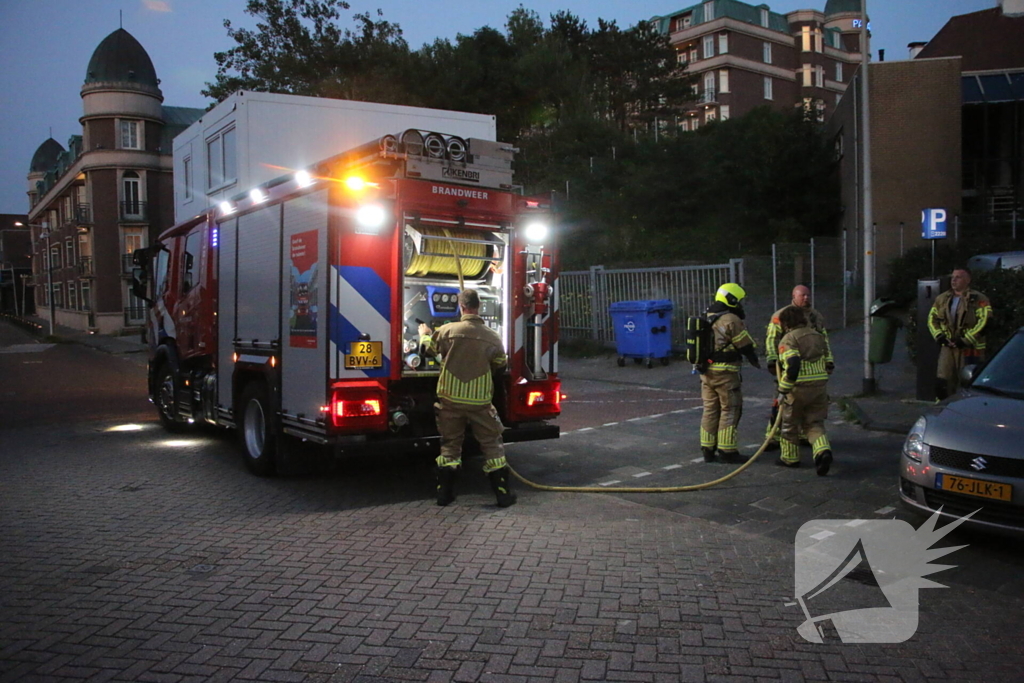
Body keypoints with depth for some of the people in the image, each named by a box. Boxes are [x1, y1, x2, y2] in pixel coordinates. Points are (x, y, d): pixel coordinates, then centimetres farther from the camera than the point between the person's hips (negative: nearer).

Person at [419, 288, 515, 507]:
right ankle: (503, 493, 9)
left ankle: (445, 492, 17)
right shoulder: (492, 337, -7)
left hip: (450, 399, 1)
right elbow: (500, 364, 10)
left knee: (450, 444, 14)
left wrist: (424, 334, 30)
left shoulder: (448, 330, -10)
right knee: (491, 444, 9)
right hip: (480, 401, 0)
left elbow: (429, 348, 8)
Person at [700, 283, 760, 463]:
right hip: (725, 373, -8)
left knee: (710, 409, 14)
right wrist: (756, 362, 9)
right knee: (730, 410, 2)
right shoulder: (731, 320, -14)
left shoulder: (706, 318, 11)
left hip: (706, 372, 8)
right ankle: (727, 450, 5)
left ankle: (707, 450, 18)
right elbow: (746, 345, -8)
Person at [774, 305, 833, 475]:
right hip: (820, 386, 6)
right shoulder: (818, 336, 11)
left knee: (790, 424, 14)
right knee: (814, 423, 12)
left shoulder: (788, 340, -12)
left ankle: (790, 458, 25)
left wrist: (783, 388, -17)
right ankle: (823, 451, -13)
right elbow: (825, 359, 16)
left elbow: (792, 365, -23)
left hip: (798, 388, -6)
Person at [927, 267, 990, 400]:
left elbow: (984, 322, -14)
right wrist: (940, 337, -3)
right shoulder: (942, 299, 13)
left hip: (970, 349, -5)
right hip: (947, 348, 5)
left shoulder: (979, 299, -5)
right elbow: (932, 319, 13)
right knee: (942, 382, 2)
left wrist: (965, 340, -16)